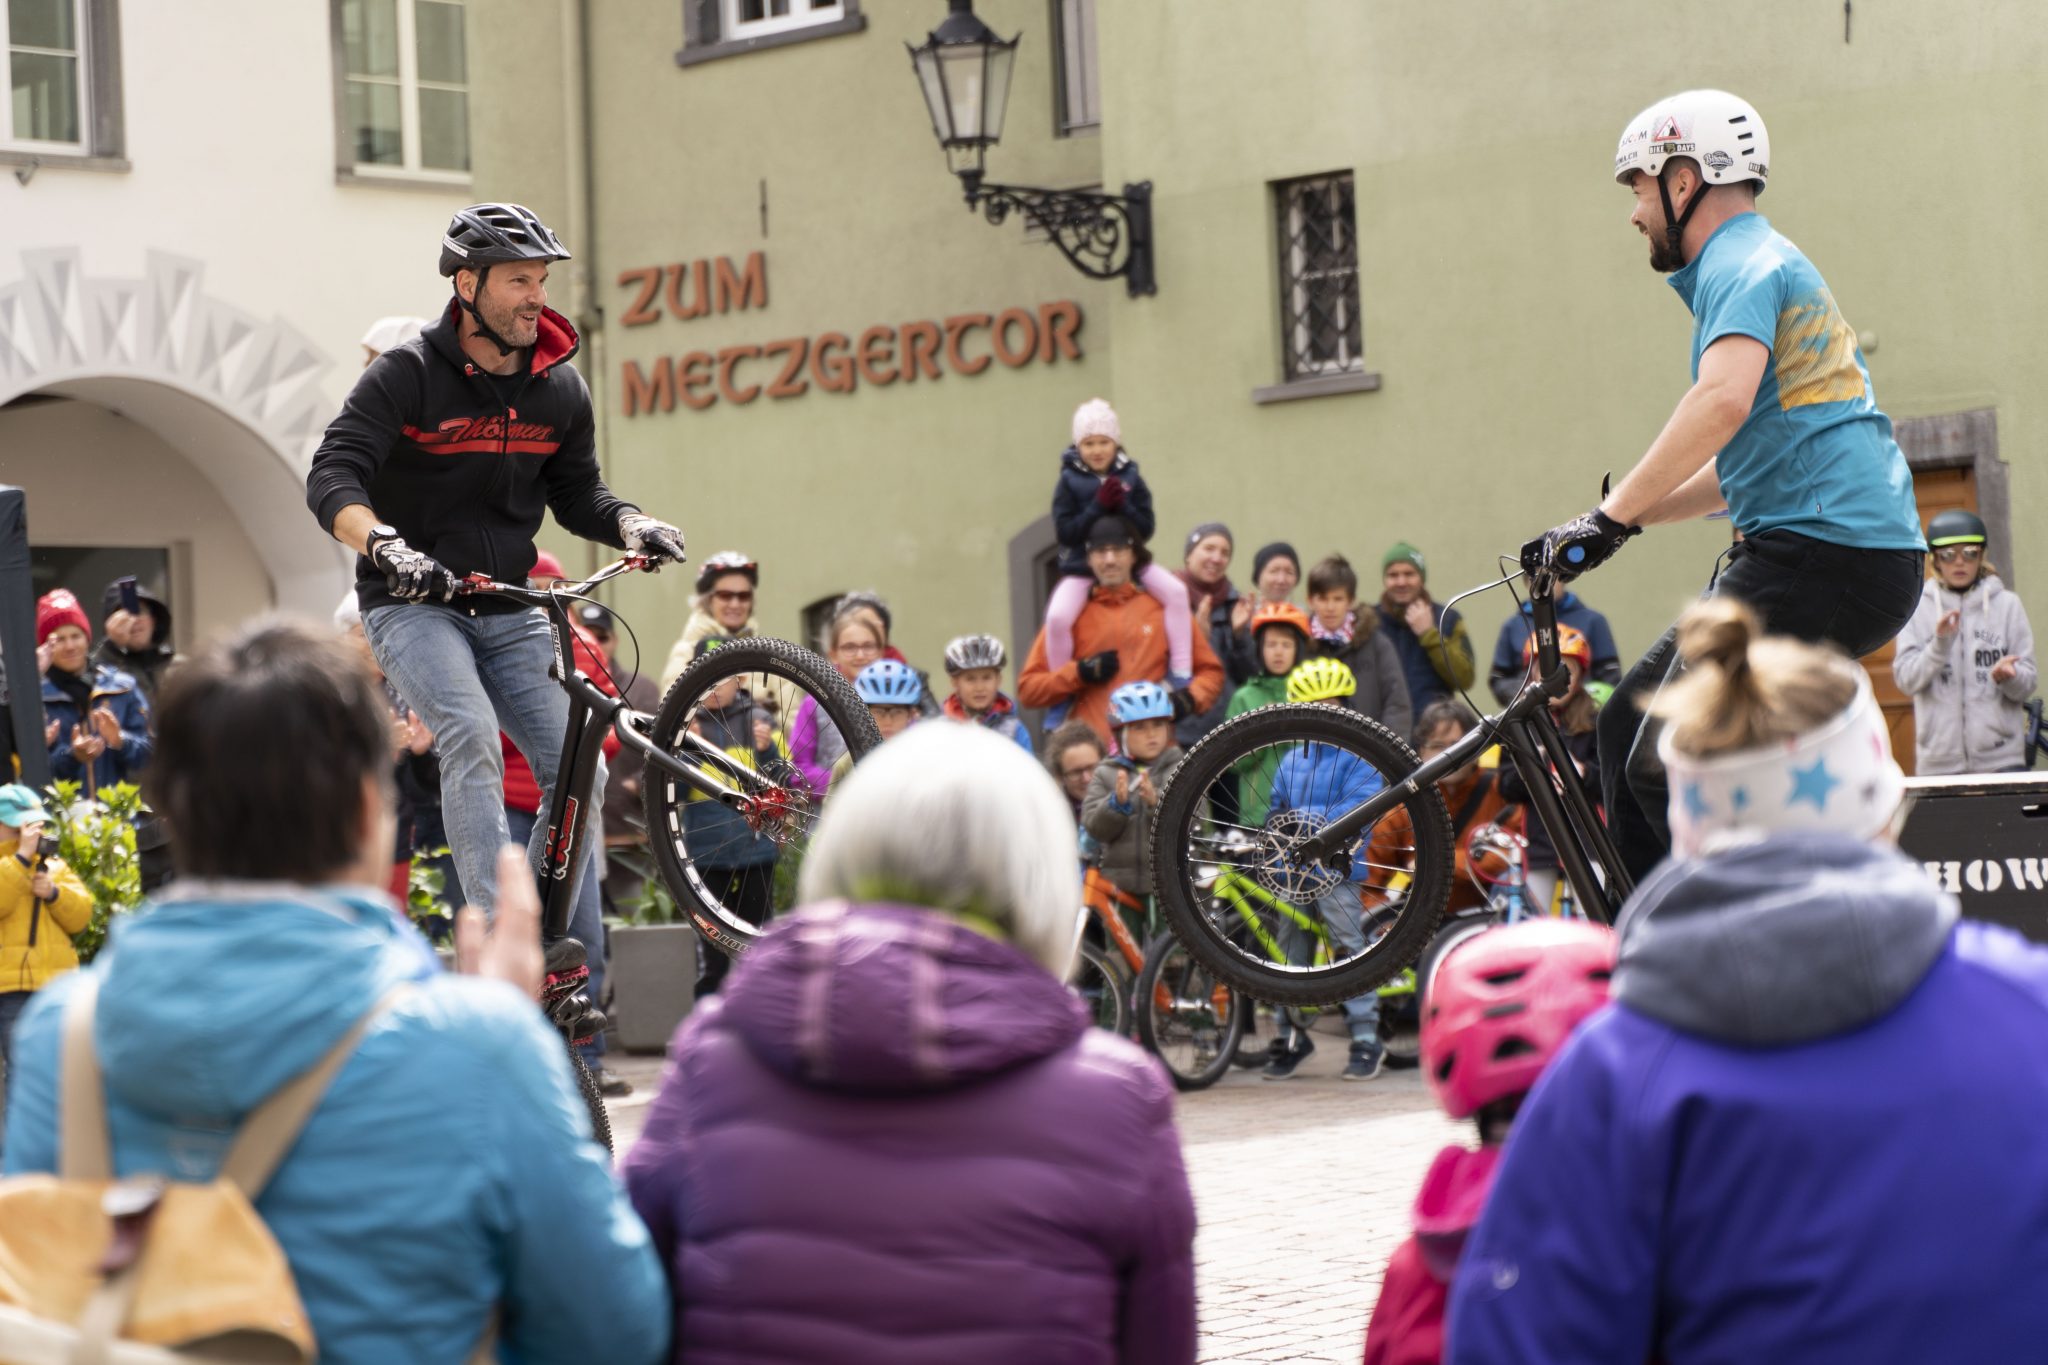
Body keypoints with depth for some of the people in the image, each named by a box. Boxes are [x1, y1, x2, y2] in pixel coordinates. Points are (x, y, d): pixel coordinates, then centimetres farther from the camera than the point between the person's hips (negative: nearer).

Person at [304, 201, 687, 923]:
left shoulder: (560, 389, 4)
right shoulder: (407, 374, -11)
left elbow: (575, 491, 15)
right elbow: (331, 479, -19)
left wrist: (630, 524, -7)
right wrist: (388, 547, -39)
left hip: (508, 613, 6)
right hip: (414, 604, -5)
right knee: (473, 735, -30)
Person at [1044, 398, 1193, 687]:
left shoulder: (1130, 477, 2)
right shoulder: (1069, 482, -4)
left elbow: (1147, 528, -2)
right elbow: (1065, 531, -13)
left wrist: (1122, 506, -19)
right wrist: (1098, 506, -22)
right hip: (1082, 567, -2)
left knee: (1176, 592, -20)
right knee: (1058, 617, -27)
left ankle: (1181, 674, -13)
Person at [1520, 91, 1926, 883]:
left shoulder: (1743, 264, -7)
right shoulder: (1762, 263, 26)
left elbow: (1723, 401, -28)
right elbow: (1735, 473, 31)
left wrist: (1609, 517, -27)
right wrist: (1615, 522, 25)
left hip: (1828, 552, -11)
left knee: (1669, 765, -13)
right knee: (1629, 726, 14)